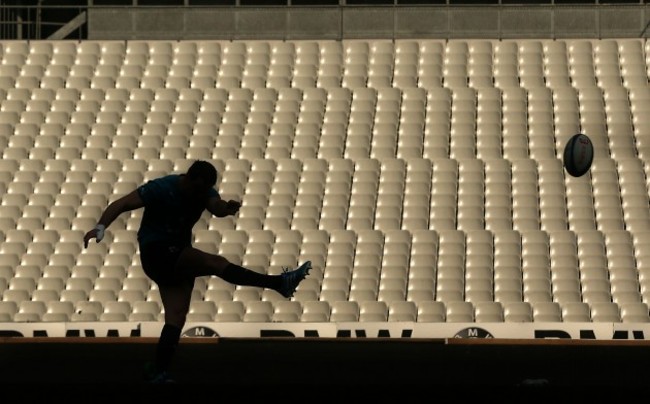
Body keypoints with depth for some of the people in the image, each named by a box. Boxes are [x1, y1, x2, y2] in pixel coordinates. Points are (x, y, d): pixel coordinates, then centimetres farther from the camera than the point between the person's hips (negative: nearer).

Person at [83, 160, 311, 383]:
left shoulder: (205, 192, 1)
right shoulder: (161, 189, -16)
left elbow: (216, 208, -20)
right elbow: (121, 204, -19)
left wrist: (227, 208, -45)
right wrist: (101, 227, -36)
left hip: (178, 259, 7)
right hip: (156, 253, -7)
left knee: (177, 316, -2)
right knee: (216, 264, -23)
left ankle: (158, 373, -2)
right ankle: (279, 283, -26)